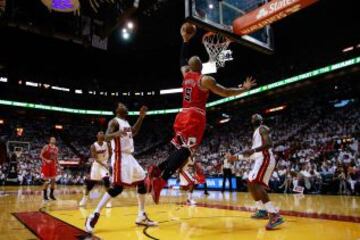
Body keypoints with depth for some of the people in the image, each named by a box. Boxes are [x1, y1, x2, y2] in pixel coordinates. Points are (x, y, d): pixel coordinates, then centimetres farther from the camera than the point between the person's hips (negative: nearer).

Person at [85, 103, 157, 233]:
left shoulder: (125, 122, 17)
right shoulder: (114, 121, -9)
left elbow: (134, 132, 29)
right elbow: (106, 137, -22)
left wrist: (141, 117, 21)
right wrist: (117, 133, -44)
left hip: (129, 157, 9)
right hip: (120, 157, -9)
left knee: (142, 182, 10)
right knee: (117, 187, -18)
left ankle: (141, 216, 17)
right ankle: (94, 215, -10)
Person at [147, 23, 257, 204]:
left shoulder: (185, 74, 15)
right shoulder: (205, 79, -2)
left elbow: (183, 60, 36)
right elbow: (226, 93, 2)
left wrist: (185, 40, 39)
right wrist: (244, 88, 14)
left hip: (182, 116, 7)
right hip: (195, 118, -7)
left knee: (182, 149, 16)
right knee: (185, 150, -14)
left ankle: (157, 170, 1)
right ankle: (162, 180, -29)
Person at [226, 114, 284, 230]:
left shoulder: (262, 128, -2)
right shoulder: (256, 132, 27)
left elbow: (269, 144, -19)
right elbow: (251, 154, 28)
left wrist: (253, 150, -30)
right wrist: (236, 157, 25)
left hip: (265, 159, -11)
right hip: (260, 160, 11)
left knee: (255, 184, -23)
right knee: (251, 184, 15)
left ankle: (275, 215, -28)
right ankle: (262, 210, 23)